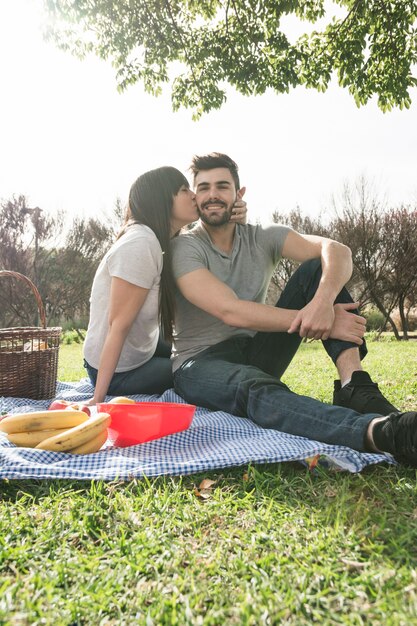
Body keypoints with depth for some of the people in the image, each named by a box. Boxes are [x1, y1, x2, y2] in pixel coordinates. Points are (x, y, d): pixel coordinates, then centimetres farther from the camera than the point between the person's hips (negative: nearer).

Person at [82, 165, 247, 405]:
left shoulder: (160, 240, -1)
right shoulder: (139, 243, -27)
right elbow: (118, 326, -28)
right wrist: (98, 399, -25)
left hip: (144, 350, 9)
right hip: (120, 372, -9)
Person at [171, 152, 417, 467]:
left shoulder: (262, 237, 2)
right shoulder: (184, 249, -9)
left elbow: (337, 250, -13)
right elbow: (232, 312, -24)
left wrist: (323, 300, -37)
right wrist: (325, 324, -27)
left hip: (255, 353, 4)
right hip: (201, 363, -4)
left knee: (317, 267, -12)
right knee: (257, 388, -41)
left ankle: (354, 386, -30)